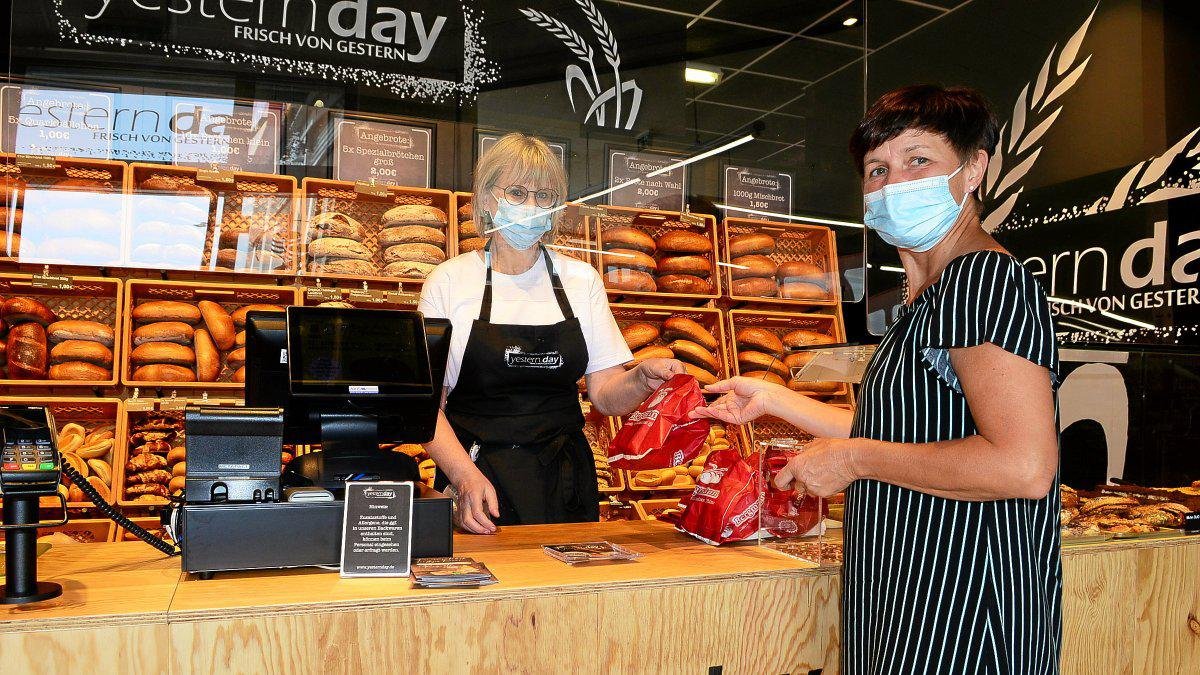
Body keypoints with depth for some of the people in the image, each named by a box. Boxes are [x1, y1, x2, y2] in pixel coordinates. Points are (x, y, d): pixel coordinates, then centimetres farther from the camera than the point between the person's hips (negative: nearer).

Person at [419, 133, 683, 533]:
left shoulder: (582, 279, 5)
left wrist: (643, 379, -18)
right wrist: (466, 477, -20)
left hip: (564, 485, 2)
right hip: (474, 475, -2)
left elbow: (606, 394, 3)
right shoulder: (449, 281, -2)